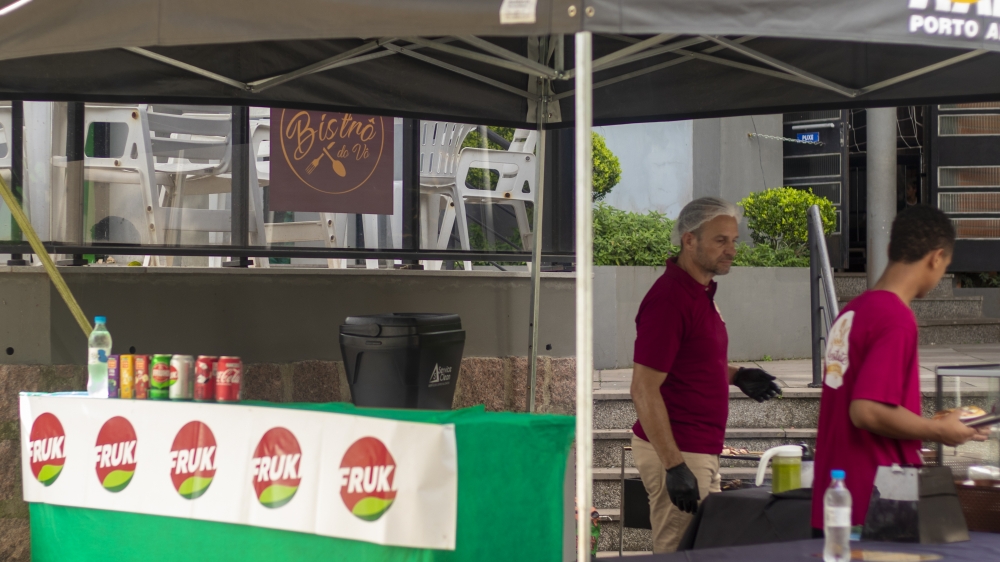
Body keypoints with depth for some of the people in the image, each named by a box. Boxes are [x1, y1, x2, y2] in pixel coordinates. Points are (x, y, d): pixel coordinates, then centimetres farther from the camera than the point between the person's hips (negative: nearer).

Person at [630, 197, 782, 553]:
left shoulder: (700, 292, 12)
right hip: (678, 454, -10)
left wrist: (735, 376, 12)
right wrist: (674, 466, -25)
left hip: (701, 452, 10)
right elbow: (644, 390, -22)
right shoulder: (670, 298, -19)